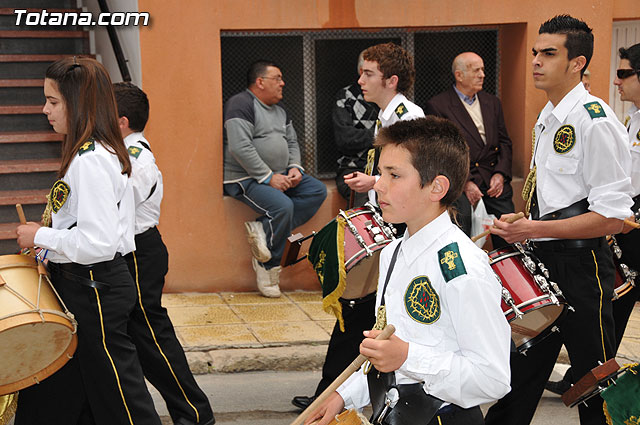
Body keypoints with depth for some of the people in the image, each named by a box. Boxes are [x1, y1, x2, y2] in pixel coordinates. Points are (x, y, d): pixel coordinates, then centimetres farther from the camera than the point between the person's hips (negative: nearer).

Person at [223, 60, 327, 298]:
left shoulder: (279, 109, 18)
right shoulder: (241, 105, -12)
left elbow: (292, 142, 23)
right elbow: (240, 148, -22)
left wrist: (294, 168, 1)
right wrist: (268, 177, -22)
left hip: (279, 176, 9)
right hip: (247, 178, -9)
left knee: (318, 191, -10)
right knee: (283, 206, -32)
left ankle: (264, 230, -18)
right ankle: (268, 266, -12)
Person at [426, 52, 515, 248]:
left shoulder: (493, 102, 17)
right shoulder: (437, 105, -1)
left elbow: (504, 142, 17)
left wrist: (501, 174, 0)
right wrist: (465, 182, -13)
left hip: (495, 180, 5)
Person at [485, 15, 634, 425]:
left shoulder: (595, 120, -17)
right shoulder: (547, 118, 10)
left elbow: (613, 216, -21)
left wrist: (535, 230, -22)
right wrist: (521, 227, 9)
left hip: (580, 265, -8)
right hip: (542, 259, 9)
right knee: (520, 374, 17)